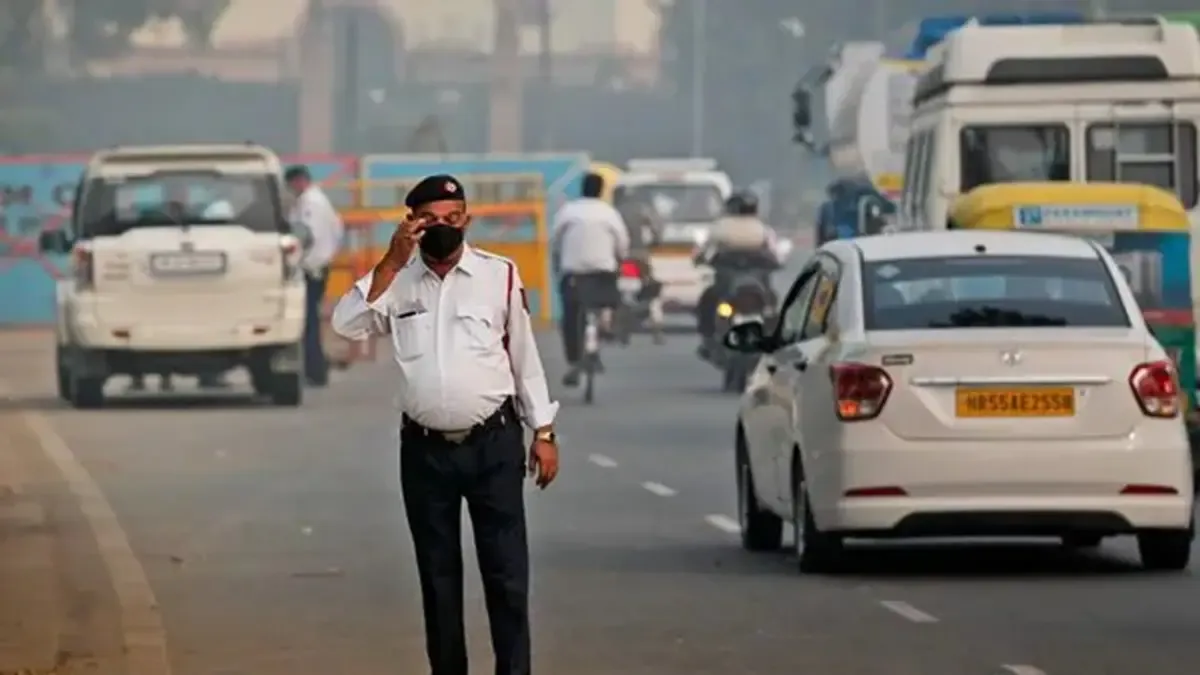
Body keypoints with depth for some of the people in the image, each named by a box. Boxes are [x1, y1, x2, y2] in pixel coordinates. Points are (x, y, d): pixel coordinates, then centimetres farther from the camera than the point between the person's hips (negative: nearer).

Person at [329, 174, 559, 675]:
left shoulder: (499, 276, -1)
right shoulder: (396, 281, 3)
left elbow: (525, 355, 5)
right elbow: (346, 325, -13)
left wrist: (544, 432, 4)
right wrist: (391, 262, -17)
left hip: (493, 444, -2)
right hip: (425, 450, 2)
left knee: (506, 573, -3)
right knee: (438, 575, 8)